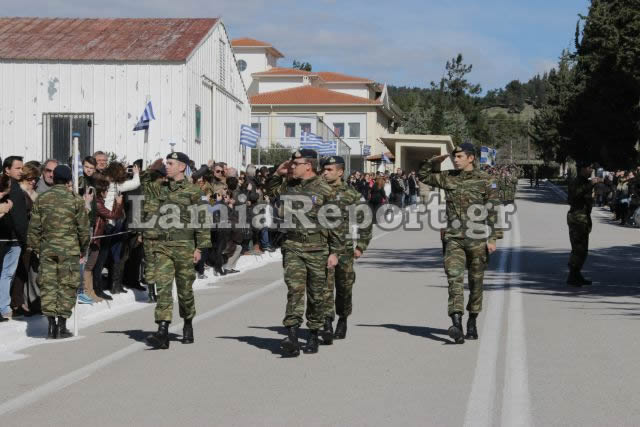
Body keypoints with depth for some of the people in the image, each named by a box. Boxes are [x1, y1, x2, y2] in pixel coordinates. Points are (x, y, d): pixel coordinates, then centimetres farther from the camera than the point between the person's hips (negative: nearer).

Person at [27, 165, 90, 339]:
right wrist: (83, 250, 11)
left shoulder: (41, 200, 4)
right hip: (69, 250, -2)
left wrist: (35, 248, 15)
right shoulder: (75, 201, -3)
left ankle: (51, 324, 4)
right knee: (66, 286, 3)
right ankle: (62, 326, 3)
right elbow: (83, 228, 0)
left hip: (47, 249, 3)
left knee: (48, 285, 7)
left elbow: (34, 227, 6)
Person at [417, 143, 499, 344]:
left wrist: (491, 239, -8)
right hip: (453, 239, 1)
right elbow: (422, 176, 19)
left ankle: (472, 322, 25)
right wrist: (434, 161, 4)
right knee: (454, 278, -14)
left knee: (476, 282, 8)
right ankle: (457, 324, -24)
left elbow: (492, 212, -3)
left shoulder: (485, 181, -1)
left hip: (477, 239, -1)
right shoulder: (447, 178, 7)